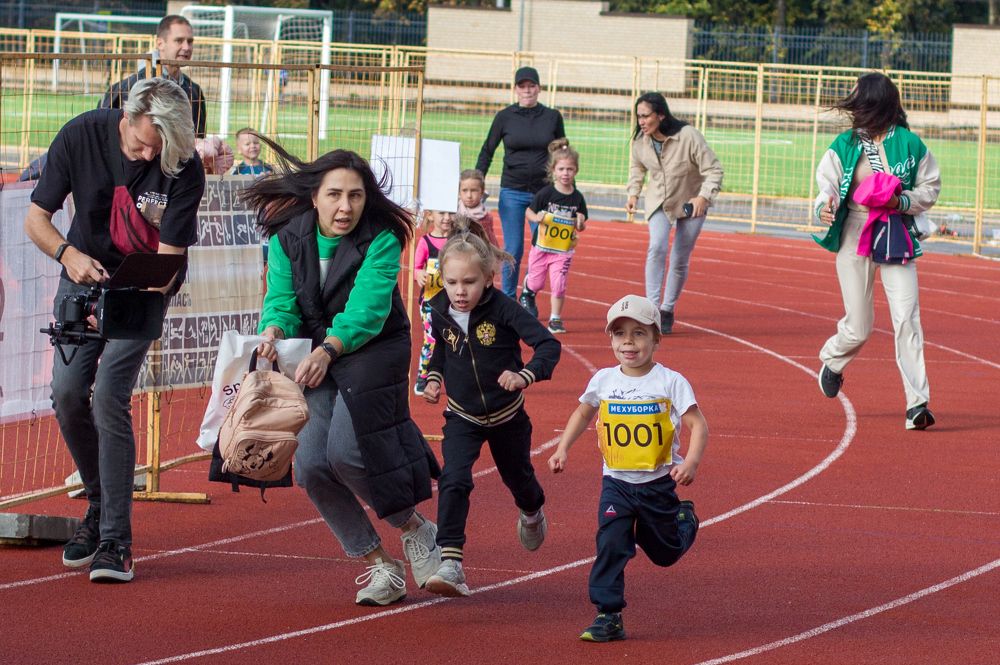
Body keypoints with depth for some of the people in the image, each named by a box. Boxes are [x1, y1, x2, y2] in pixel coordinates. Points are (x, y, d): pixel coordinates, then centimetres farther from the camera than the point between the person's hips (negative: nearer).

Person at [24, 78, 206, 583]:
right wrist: (69, 254, -30)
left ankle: (115, 541, -15)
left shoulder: (184, 169, -22)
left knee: (109, 398, -18)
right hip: (83, 276, 3)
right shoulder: (81, 136, -17)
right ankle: (99, 506, 17)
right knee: (67, 393, -8)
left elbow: (169, 256, -21)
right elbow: (36, 218, -9)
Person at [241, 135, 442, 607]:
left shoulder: (381, 240, -18)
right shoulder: (288, 239, -6)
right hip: (315, 357, 4)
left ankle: (415, 528, 6)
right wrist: (273, 331, -35)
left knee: (347, 452, -21)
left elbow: (369, 307, -28)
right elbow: (281, 298, -12)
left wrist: (328, 350, -43)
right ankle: (378, 564, 7)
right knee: (312, 465, -9)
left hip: (372, 351, -4)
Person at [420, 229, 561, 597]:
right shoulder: (440, 312, -11)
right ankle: (450, 563, -25)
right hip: (462, 416, 1)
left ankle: (532, 513, 60)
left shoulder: (503, 309, -24)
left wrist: (524, 375, -43)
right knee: (453, 481, -21)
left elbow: (548, 345, -27)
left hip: (507, 415, -1)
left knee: (518, 477, 23)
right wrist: (434, 378, -5)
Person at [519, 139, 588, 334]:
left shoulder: (577, 198, -3)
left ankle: (555, 319, 4)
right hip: (541, 245, -1)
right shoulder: (546, 193, -10)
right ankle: (527, 294, 45)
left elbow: (581, 227, 7)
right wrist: (538, 218, -24)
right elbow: (530, 211, -3)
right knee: (536, 282, 11)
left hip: (563, 250, 1)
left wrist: (581, 222, -16)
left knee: (559, 285, -9)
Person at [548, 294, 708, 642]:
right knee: (610, 545, -15)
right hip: (616, 483, 2)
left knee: (664, 553, 13)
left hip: (658, 482, -2)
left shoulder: (670, 382, -11)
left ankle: (685, 520, 46)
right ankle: (608, 617, -11)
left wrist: (691, 462, -29)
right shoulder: (603, 381, -1)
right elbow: (582, 414, 17)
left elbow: (697, 425, -12)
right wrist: (562, 449, 6)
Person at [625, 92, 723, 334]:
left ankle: (668, 310, 23)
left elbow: (714, 170, -22)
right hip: (658, 202, 2)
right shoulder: (640, 141, -13)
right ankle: (653, 307, -23)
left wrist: (704, 196, -36)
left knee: (680, 261, 4)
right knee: (657, 247, -22)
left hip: (691, 203, -2)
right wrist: (633, 193, -3)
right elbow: (637, 168, 9)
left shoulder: (689, 137, -27)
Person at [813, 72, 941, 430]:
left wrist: (902, 201, -16)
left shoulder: (909, 144, -2)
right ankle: (832, 362, 38)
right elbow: (828, 185, -2)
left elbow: (930, 189, 4)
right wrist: (825, 207, -25)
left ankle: (917, 403, -11)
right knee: (858, 327, 3)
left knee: (906, 318, -13)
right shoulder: (844, 146, 1)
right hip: (855, 239, 1)